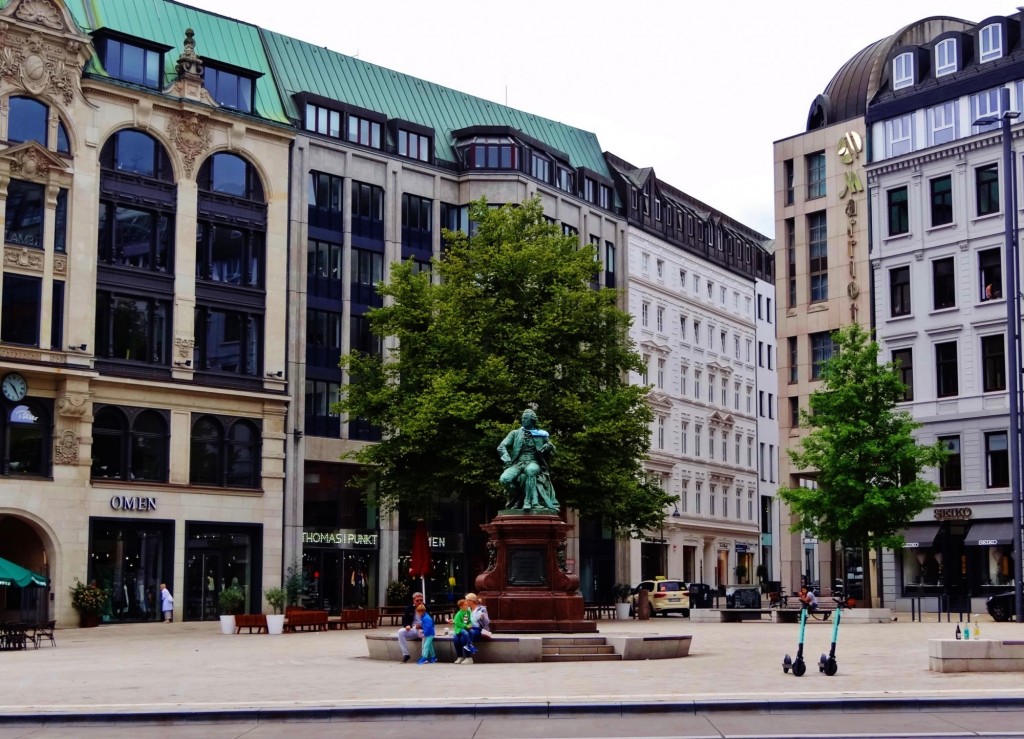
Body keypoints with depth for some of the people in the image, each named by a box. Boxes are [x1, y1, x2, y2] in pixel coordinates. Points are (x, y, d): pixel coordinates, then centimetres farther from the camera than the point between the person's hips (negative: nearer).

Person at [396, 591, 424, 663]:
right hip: (412, 630, 3)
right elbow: (404, 621, 10)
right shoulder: (409, 608, 8)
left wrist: (421, 626, -18)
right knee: (400, 632, -25)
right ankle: (405, 654, -20)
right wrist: (407, 626, -15)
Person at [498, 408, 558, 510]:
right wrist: (507, 460, -10)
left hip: (533, 463, -1)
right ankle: (517, 498, -3)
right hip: (518, 463, 1)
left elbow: (553, 450, 22)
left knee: (531, 470, -41)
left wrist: (549, 447, -2)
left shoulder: (541, 434, 14)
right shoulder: (515, 433, 14)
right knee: (504, 479, -30)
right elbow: (501, 447, 6)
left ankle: (528, 502, -39)